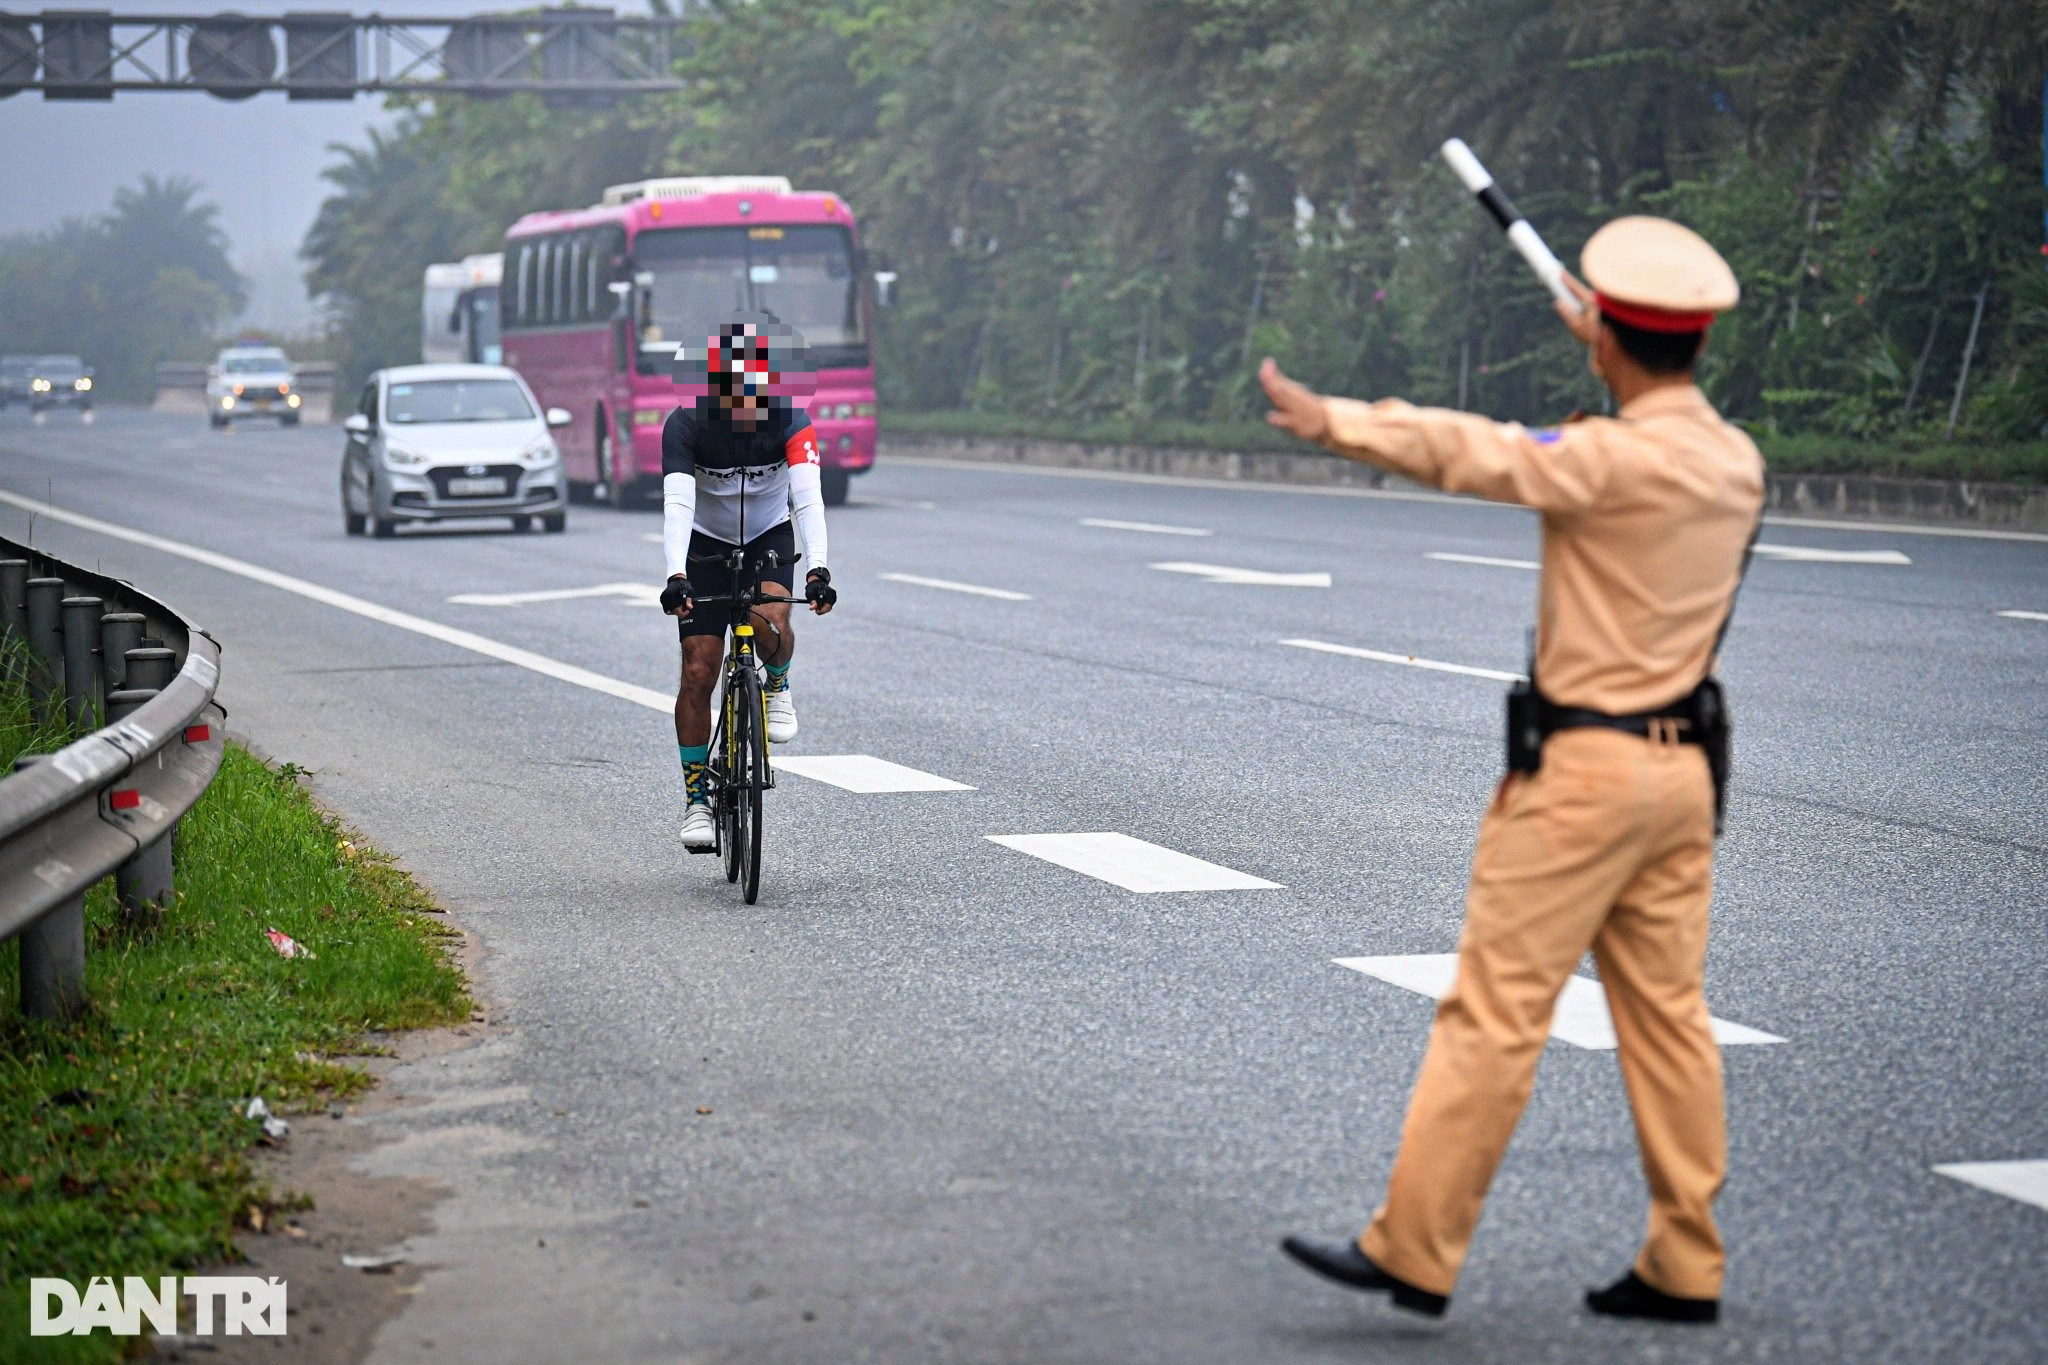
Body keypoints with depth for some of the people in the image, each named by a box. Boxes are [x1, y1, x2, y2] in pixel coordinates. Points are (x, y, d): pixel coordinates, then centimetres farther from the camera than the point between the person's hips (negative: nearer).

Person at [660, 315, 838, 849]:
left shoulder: (790, 420, -23)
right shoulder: (686, 424, -24)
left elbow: (808, 498, -32)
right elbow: (677, 504, -33)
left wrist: (818, 569, -47)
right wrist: (676, 576, -48)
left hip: (769, 539, 0)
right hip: (707, 544, 0)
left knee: (770, 620, -32)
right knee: (698, 674, -7)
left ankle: (776, 686, 3)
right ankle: (696, 800, 5)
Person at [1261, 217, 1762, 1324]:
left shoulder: (1615, 462, -18)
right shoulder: (1735, 461, 6)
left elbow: (1469, 452, -14)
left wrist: (1331, 420, -5)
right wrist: (1613, 366, 43)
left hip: (1586, 766, -8)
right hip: (1683, 765, 8)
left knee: (1494, 1013, -4)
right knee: (1667, 1015, 11)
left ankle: (1413, 1250, 0)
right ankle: (1684, 1265, 13)